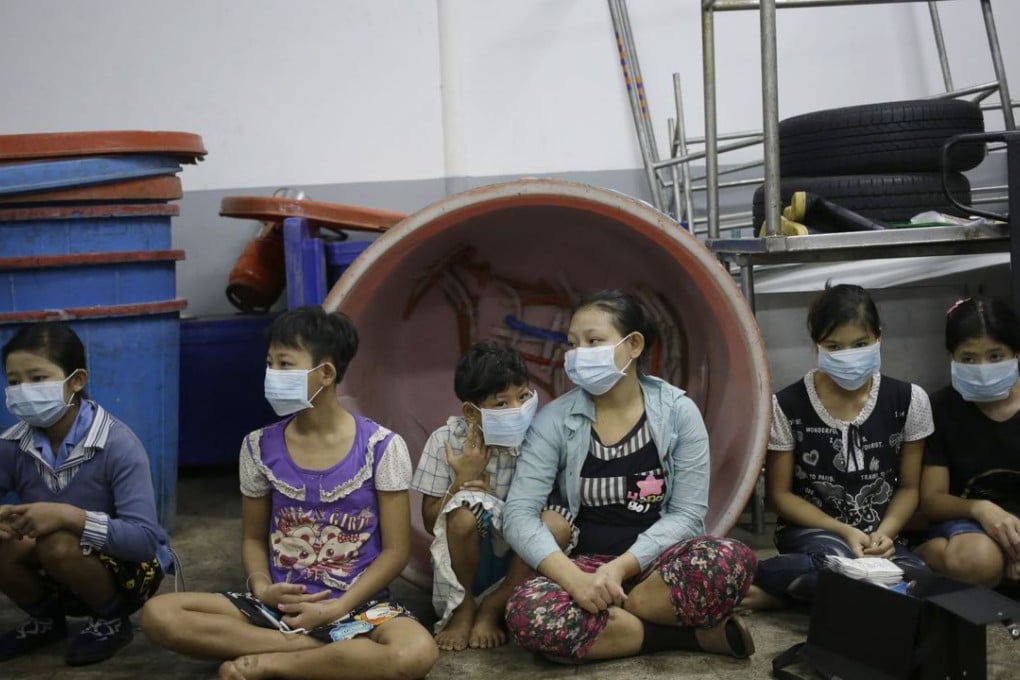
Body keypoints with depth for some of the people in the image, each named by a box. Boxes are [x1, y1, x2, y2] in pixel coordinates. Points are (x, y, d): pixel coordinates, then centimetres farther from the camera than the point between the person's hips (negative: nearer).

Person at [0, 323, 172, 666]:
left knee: (58, 543, -32)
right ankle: (46, 618, 7)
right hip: (54, 575, 5)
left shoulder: (117, 444, -23)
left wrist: (69, 516, -42)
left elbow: (145, 539, -31)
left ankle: (112, 621, -3)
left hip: (125, 569, -5)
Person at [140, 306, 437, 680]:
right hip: (281, 603, 3)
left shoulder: (381, 447, -6)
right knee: (158, 614, -20)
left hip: (358, 604, -3)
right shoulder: (259, 447, 3)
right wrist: (262, 589, -10)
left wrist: (337, 609, -15)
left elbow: (396, 549, -4)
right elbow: (253, 538, 11)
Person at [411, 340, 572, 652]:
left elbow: (539, 504, -5)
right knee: (465, 509, -35)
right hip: (463, 555, -2)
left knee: (557, 524, -30)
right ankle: (463, 606, -8)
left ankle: (493, 607, -8)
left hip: (518, 554, 2)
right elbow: (430, 520, -7)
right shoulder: (446, 441, -12)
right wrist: (463, 480, -22)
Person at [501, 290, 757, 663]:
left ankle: (600, 618, -18)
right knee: (527, 612, -33)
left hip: (657, 561, -1)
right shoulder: (555, 420, -3)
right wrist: (574, 578, -27)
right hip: (587, 564, 1)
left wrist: (623, 567, -22)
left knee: (732, 561, -32)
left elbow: (687, 513, -7)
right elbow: (519, 512, -11)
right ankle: (693, 634, -20)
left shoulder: (678, 411, -3)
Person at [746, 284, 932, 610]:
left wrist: (884, 532, -13)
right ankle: (756, 579, -12)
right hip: (810, 529, -4)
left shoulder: (908, 400, -3)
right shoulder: (787, 405, -11)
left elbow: (908, 488, 6)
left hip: (877, 534, 4)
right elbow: (780, 493, -2)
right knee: (839, 560, -40)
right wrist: (843, 532, -14)